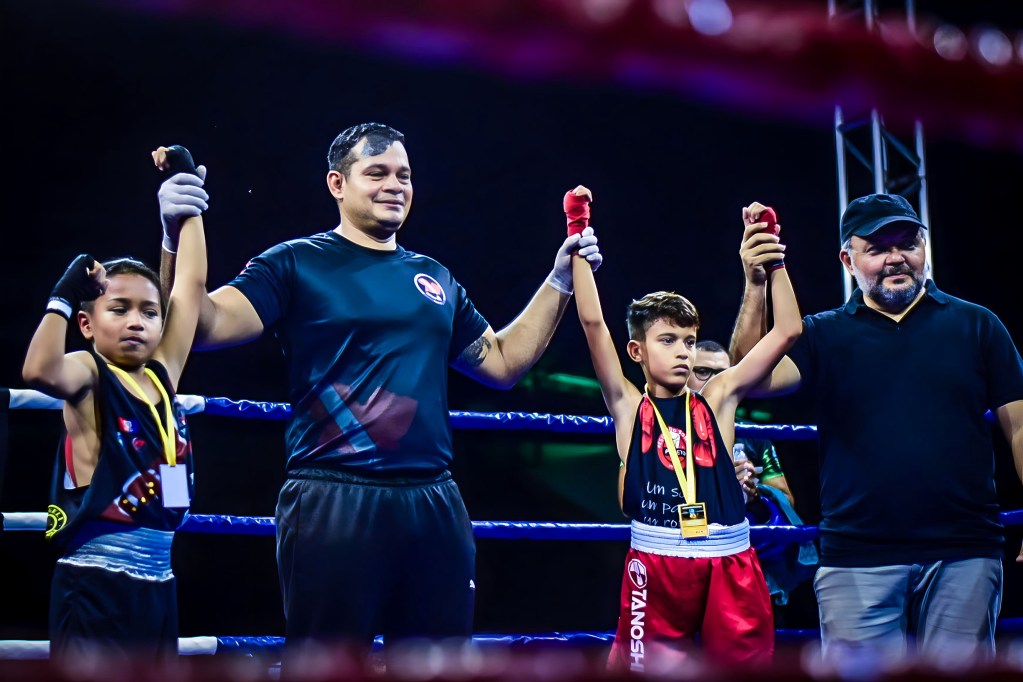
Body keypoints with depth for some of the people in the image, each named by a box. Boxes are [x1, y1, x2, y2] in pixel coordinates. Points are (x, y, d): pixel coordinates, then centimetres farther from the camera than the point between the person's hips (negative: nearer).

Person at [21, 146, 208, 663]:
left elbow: (193, 282, 10)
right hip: (95, 584, -7)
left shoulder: (162, 374, 9)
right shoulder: (89, 376, -7)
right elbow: (39, 371, -31)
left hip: (157, 582, 7)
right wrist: (64, 296, -22)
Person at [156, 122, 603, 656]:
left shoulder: (434, 278, 16)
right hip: (334, 505, -5)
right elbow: (207, 324, -14)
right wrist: (178, 238, -31)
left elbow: (501, 362, 23)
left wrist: (559, 282, 16)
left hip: (435, 504, 6)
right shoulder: (297, 263, 0)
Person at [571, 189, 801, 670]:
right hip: (657, 563, -2)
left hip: (730, 564, 2)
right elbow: (593, 322, -6)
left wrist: (774, 258, 6)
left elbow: (787, 331, 8)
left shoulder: (717, 398, 10)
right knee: (647, 668, 2)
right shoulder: (628, 406, 5)